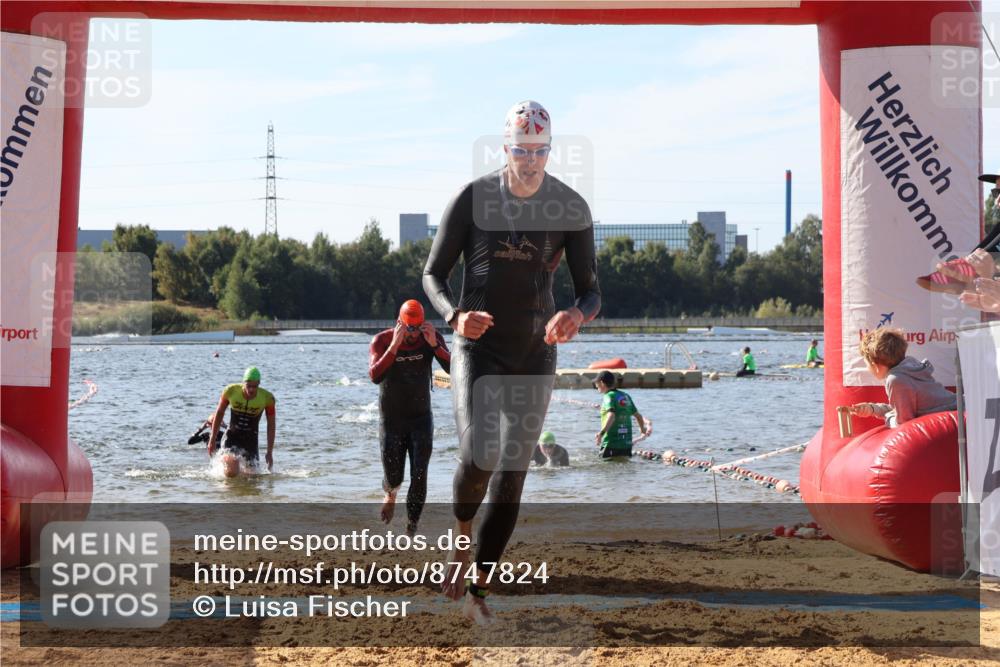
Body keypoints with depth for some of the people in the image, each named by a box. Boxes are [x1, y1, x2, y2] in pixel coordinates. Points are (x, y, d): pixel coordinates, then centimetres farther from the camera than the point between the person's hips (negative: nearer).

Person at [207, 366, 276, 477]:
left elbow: (271, 425, -3)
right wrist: (212, 439, 5)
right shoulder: (231, 391, -16)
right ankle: (224, 460, 17)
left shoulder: (267, 398, -16)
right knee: (231, 474, -19)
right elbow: (219, 413, 1)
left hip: (251, 440, 2)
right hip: (232, 436, -1)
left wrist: (270, 452, -3)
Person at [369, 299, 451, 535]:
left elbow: (454, 369, -17)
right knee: (393, 478, 7)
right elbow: (375, 376, -28)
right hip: (391, 420, -1)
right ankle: (390, 494, 43)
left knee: (419, 476, -10)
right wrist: (394, 346, -34)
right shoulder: (381, 341, -12)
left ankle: (412, 527, 0)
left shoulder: (432, 338, -7)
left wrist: (434, 345, -29)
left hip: (421, 418, 1)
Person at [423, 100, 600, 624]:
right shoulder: (472, 199, -7)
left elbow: (590, 290, -1)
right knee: (477, 457, -22)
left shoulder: (571, 208, -4)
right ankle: (462, 539, 9)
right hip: (478, 346, -2)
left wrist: (578, 315, -26)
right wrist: (455, 315, -22)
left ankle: (478, 587, 15)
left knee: (512, 476, 3)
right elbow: (433, 274, 0)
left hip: (535, 354, 2)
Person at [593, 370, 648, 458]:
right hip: (627, 444, 8)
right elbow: (638, 416, 22)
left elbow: (611, 416, -26)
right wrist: (642, 429, 41)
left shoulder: (609, 396, -9)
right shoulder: (626, 396, 13)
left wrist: (601, 433, -37)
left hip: (611, 445, -7)